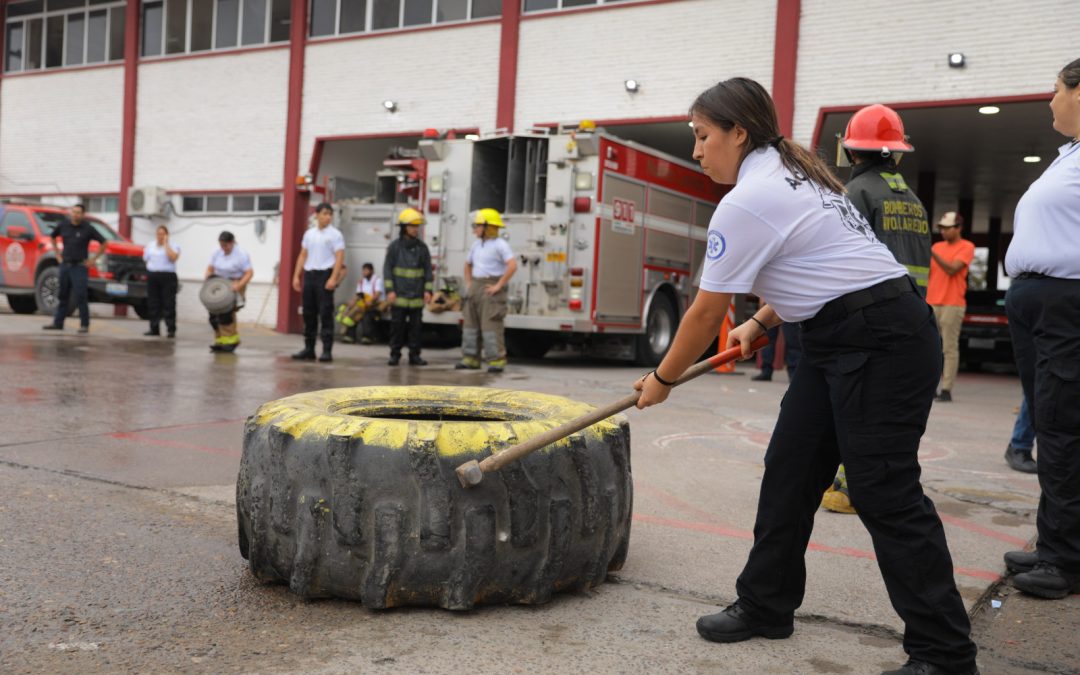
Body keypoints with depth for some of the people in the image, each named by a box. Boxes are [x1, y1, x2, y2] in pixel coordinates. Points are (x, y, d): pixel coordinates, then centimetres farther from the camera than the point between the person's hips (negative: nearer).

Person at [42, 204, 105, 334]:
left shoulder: (88, 228, -7)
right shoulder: (63, 225, 4)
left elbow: (103, 243, -3)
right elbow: (52, 236, 22)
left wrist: (93, 259, -4)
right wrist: (57, 254, 14)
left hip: (79, 266, -4)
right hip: (65, 265, 5)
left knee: (81, 297, -7)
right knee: (62, 296, 11)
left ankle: (84, 325, -2)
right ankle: (58, 323, 18)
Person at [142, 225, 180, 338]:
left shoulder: (173, 246, 1)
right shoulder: (150, 246, 15)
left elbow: (173, 258, -17)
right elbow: (146, 259, 20)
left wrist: (166, 244, -10)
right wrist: (149, 273, 10)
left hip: (168, 277, -4)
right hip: (152, 276, 4)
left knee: (168, 304, -6)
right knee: (153, 304, 6)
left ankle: (171, 330, -5)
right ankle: (154, 328, 12)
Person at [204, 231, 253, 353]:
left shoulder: (241, 255, -12)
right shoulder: (217, 253, 4)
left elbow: (249, 273, -16)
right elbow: (210, 269, 8)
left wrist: (239, 285, -28)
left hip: (234, 286, -6)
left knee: (226, 313, -17)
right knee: (214, 313, 1)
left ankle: (232, 340, -5)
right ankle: (220, 341, 9)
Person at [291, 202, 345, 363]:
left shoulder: (335, 234, -2)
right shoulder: (309, 233, 14)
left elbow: (340, 257, -10)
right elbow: (303, 255, 16)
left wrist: (333, 278, -20)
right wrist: (296, 276, 7)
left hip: (325, 275, -5)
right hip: (309, 275, 5)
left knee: (326, 314, -7)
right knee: (308, 314, 8)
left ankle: (327, 351, -5)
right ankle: (309, 349, 15)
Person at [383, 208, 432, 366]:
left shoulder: (422, 247, 7)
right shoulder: (395, 246, 0)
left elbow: (428, 270, 9)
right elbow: (387, 268, 0)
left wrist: (428, 290, 2)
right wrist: (389, 290, -7)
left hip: (417, 296, 2)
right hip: (399, 295, -2)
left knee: (416, 326, 4)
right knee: (397, 326, 2)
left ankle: (414, 355, 12)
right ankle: (395, 355, 10)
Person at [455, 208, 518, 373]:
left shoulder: (500, 245, -11)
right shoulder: (476, 244, 15)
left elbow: (512, 265, -22)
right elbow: (468, 264, 30)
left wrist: (499, 285, -20)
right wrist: (469, 283, 18)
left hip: (491, 289, -8)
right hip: (475, 287, 8)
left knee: (491, 324, -11)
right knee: (470, 322, 8)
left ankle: (497, 361, -7)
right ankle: (471, 358, 14)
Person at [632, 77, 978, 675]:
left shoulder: (746, 202, -16)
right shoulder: (792, 174, 15)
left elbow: (706, 313, -10)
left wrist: (662, 378, 3)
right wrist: (760, 322, 17)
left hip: (883, 345, -11)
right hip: (841, 342, 11)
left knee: (883, 492, -6)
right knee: (790, 469, 11)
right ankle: (765, 607, 23)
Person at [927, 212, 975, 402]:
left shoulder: (966, 247, 0)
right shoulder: (937, 246, 17)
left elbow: (952, 269, -13)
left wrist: (932, 253, -18)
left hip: (952, 304, -6)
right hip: (931, 303, 6)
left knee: (950, 347, -7)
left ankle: (946, 390, -7)